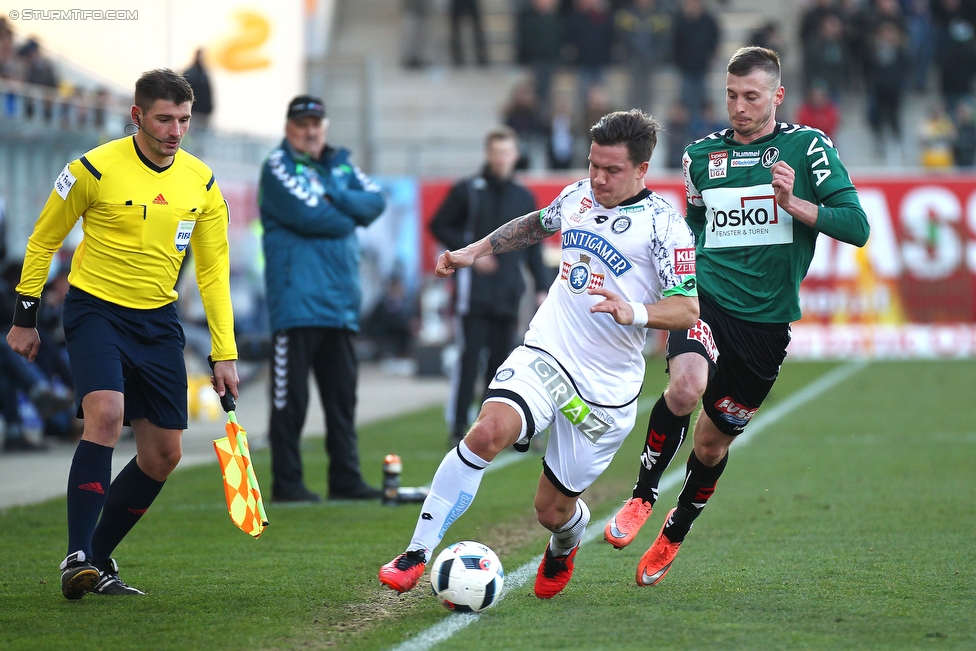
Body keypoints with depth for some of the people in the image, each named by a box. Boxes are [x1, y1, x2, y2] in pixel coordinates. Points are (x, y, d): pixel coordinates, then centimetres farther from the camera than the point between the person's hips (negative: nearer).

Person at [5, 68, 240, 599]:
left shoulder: (201, 183, 1)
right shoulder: (94, 170, -12)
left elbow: (213, 271, 7)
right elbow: (43, 240, 0)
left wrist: (224, 354, 2)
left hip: (159, 319, 5)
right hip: (96, 310, -5)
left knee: (163, 454, 3)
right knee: (105, 414, -28)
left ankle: (99, 558, 18)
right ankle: (77, 556, -26)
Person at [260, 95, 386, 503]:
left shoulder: (342, 164, 18)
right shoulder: (278, 166, -2)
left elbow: (376, 201, 3)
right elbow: (306, 215, -16)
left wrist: (335, 200, -11)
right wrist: (348, 218, -1)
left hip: (340, 301, 7)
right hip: (296, 298, -7)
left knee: (342, 393, 9)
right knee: (290, 396, -5)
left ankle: (346, 478, 13)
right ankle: (286, 482, -1)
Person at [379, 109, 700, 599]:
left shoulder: (663, 224, -9)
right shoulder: (578, 197, 8)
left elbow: (688, 308, -17)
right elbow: (537, 224, 32)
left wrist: (635, 312, -34)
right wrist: (476, 251, 26)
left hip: (605, 387, -3)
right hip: (545, 354, 3)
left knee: (552, 508, 4)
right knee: (488, 431, -27)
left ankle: (564, 546, 44)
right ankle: (417, 553, -24)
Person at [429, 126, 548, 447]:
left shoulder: (524, 197, 13)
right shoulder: (467, 191, 1)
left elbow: (533, 247, 16)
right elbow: (439, 226, 3)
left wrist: (541, 288, 9)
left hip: (508, 294, 4)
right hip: (474, 288, -4)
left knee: (501, 358, 5)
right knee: (469, 356, -8)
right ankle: (457, 426, -4)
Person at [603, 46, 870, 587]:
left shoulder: (808, 147, -1)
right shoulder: (702, 154, 9)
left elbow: (856, 227, -8)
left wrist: (793, 203, -21)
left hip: (766, 319, 0)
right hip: (706, 298, 0)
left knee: (712, 443, 8)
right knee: (688, 386, -32)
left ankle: (673, 536, 35)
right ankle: (642, 497, -11)